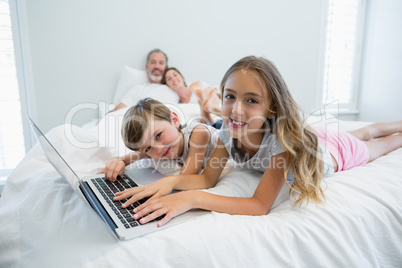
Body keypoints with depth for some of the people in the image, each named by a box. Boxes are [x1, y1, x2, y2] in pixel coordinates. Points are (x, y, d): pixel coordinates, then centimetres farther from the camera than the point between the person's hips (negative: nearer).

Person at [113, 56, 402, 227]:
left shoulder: (283, 140, -48)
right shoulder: (229, 132, -32)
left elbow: (260, 206, -53)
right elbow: (208, 178, -29)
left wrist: (192, 199, -61)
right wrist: (171, 180, -48)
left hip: (338, 151, -5)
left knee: (370, 143, 30)